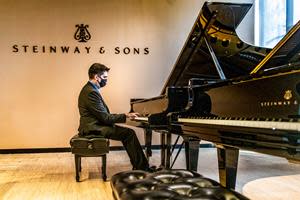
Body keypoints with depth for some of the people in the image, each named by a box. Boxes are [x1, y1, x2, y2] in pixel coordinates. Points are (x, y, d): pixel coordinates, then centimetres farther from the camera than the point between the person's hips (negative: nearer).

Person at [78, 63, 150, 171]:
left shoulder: (90, 89, 14)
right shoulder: (91, 92, -19)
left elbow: (103, 114, 15)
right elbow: (105, 118, -20)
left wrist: (124, 115, 7)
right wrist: (125, 116, -10)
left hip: (95, 125, 11)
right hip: (93, 128, -11)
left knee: (127, 133, 9)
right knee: (129, 133, -14)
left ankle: (139, 166, 10)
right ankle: (141, 167, -5)